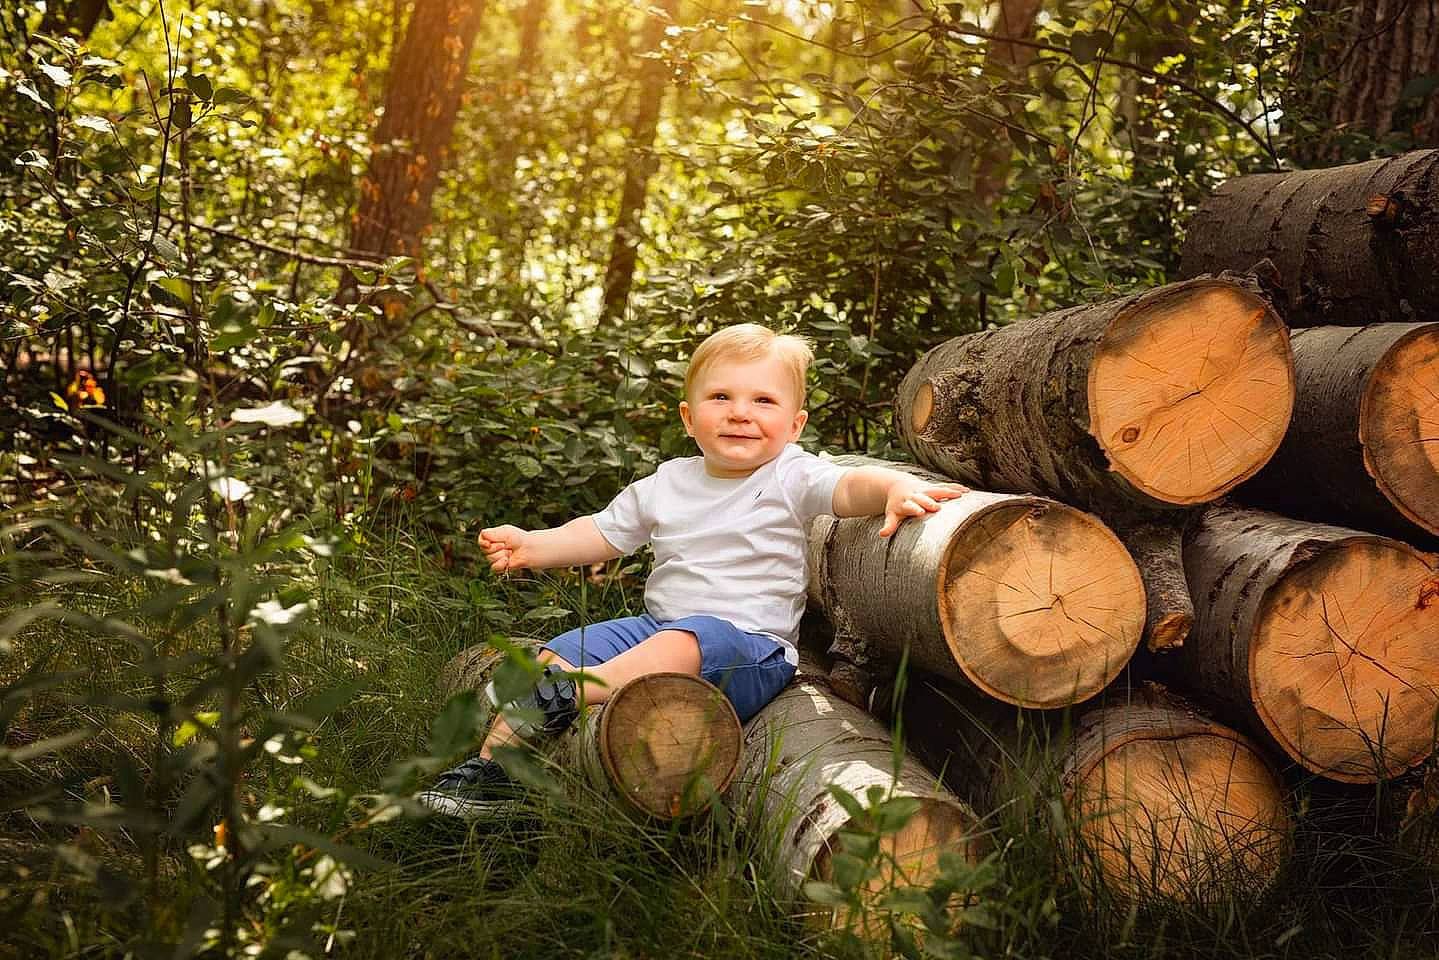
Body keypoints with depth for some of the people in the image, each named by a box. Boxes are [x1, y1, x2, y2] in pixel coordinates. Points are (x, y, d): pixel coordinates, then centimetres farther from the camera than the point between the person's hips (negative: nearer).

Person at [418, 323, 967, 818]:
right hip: (656, 625, 6)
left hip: (750, 640, -5)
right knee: (556, 653, -10)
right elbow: (603, 533, 21)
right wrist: (531, 547, 8)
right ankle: (493, 765, -8)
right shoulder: (668, 483, 15)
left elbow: (851, 487, -17)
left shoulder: (792, 478, 0)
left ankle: (571, 693, -44)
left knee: (685, 643, -38)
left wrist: (897, 487, -40)